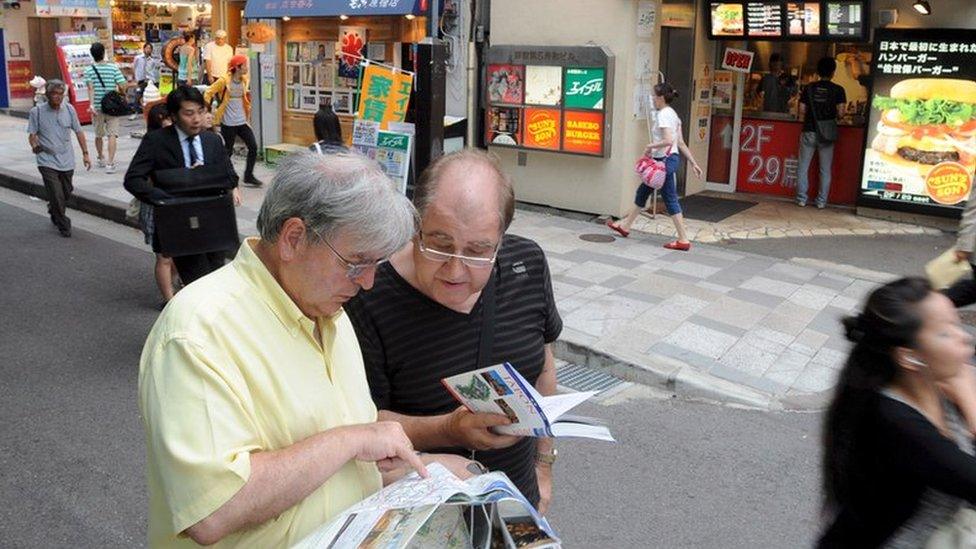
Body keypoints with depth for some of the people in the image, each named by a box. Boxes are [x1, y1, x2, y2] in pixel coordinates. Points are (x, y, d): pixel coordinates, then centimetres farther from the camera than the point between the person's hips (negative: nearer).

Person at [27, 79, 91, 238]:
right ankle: (63, 225, 6)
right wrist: (35, 145, -20)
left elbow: (78, 132, 9)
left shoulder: (69, 109, 2)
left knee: (66, 193, 14)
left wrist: (85, 153, 7)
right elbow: (32, 134, -2)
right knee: (57, 196, -9)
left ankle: (54, 212, 43)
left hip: (67, 160, 4)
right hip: (47, 161, -3)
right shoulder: (37, 111, -6)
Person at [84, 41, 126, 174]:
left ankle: (100, 159, 37)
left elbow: (91, 88, -14)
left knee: (98, 135, 18)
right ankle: (110, 163, -15)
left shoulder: (89, 70, -2)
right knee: (112, 134, -4)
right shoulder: (113, 67, -4)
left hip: (97, 107, 2)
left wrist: (91, 104, -21)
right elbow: (122, 86, -8)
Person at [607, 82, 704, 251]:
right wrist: (694, 163, 14)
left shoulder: (663, 115, -15)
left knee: (670, 199, -5)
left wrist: (650, 146, -13)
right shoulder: (672, 114, 14)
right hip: (670, 159, 10)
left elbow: (668, 141, -27)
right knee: (642, 191, 19)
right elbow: (681, 143, 14)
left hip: (665, 160, -10)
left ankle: (683, 240, -2)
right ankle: (625, 226, 32)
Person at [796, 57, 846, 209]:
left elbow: (802, 111, -1)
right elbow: (840, 113, -9)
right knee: (825, 170, 8)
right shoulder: (838, 90, -4)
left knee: (803, 168, 8)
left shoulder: (809, 88, 0)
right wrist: (832, 114, 12)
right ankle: (822, 201, 10)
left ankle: (801, 198, 8)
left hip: (809, 132, 1)